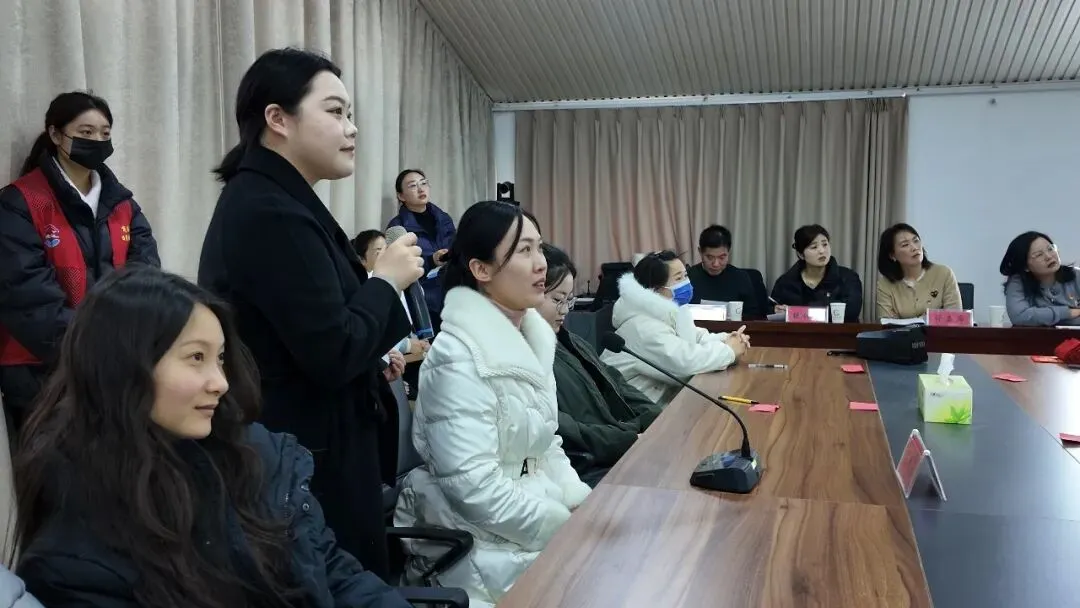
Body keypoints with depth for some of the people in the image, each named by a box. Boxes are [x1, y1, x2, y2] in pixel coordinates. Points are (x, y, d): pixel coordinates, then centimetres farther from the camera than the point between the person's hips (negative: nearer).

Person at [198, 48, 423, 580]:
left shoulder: (267, 200, 11)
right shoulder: (273, 215, -21)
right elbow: (334, 354, -25)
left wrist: (374, 360, 10)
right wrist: (386, 279, -11)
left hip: (290, 446, 10)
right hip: (306, 456, -10)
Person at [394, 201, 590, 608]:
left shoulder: (533, 335, 5)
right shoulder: (459, 357, -20)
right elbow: (476, 488, -24)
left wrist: (584, 505, -1)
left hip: (539, 512, 8)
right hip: (487, 544, -8)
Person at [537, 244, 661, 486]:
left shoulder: (567, 341, 17)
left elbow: (612, 384, 17)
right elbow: (556, 433, -23)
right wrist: (635, 439, -19)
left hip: (622, 455, 10)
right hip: (585, 473, -10)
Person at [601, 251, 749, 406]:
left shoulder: (666, 311, 5)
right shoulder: (644, 327, -24)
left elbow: (692, 337, 16)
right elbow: (685, 361, -33)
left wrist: (724, 340, -3)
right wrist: (729, 350, -19)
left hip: (662, 395, 9)